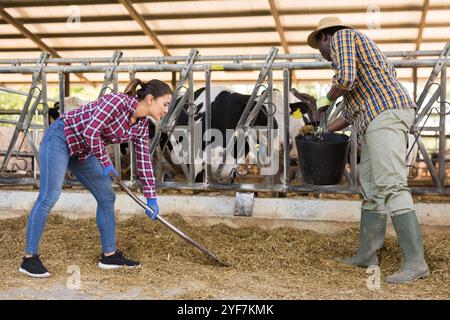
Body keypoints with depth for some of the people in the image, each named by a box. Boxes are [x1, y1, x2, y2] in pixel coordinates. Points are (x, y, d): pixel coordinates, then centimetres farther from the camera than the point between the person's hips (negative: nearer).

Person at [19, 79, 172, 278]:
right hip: (60, 138, -9)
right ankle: (29, 258, -6)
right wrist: (106, 163, -17)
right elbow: (91, 132, -28)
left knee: (107, 197, 5)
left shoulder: (141, 124, 0)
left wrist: (151, 198, 5)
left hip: (82, 150, 9)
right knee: (49, 197, -12)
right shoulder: (118, 101, -25)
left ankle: (109, 255, 13)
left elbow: (143, 160, 5)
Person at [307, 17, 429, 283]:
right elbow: (351, 111, 34)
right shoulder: (354, 52, 33)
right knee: (371, 187, 12)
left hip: (386, 113, -11)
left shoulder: (341, 37, 5)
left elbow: (345, 79, -14)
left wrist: (328, 99, 7)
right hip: (374, 120, 11)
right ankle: (367, 253, 18)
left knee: (390, 186, -17)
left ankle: (415, 262, -21)